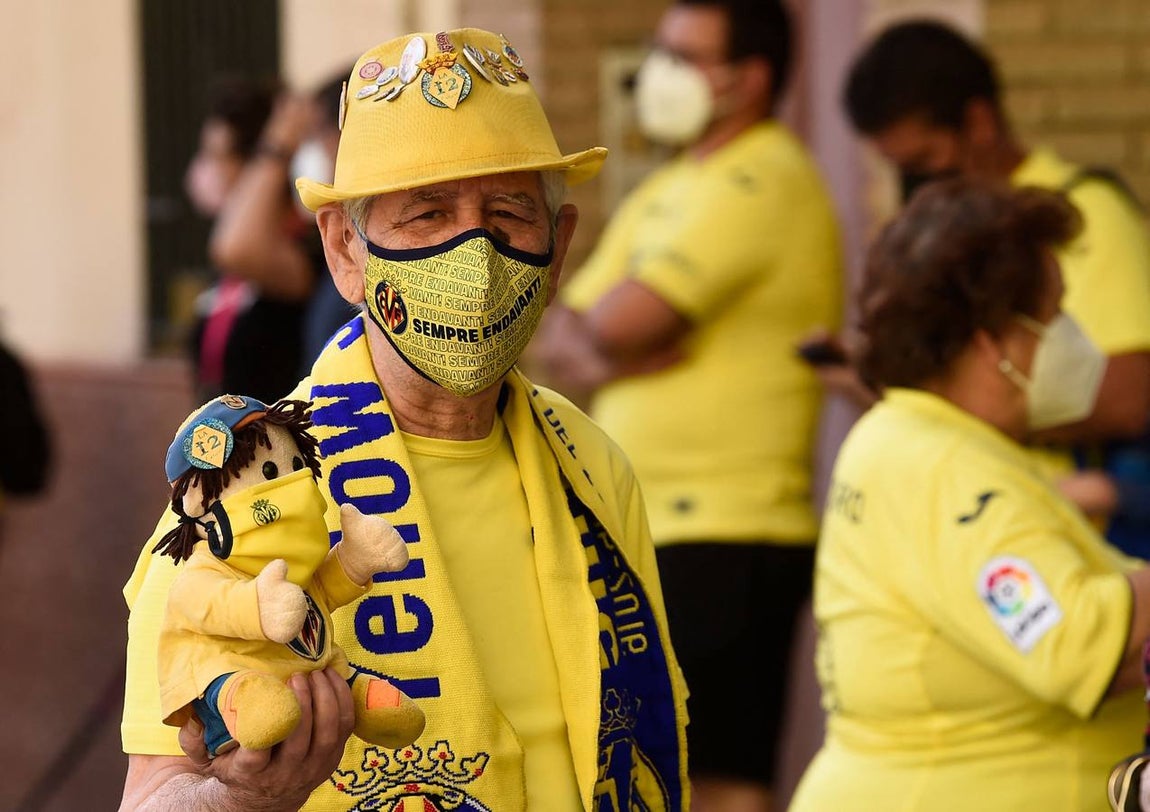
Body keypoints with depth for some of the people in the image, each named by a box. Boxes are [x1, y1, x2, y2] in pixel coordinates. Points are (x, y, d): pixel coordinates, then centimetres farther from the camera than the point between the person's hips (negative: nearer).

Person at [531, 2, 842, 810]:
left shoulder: (760, 183, -12)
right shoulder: (669, 191, 18)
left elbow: (620, 325, -20)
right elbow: (561, 342, 12)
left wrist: (592, 328, 3)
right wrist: (602, 351, -10)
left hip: (722, 536, -10)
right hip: (646, 530, 10)